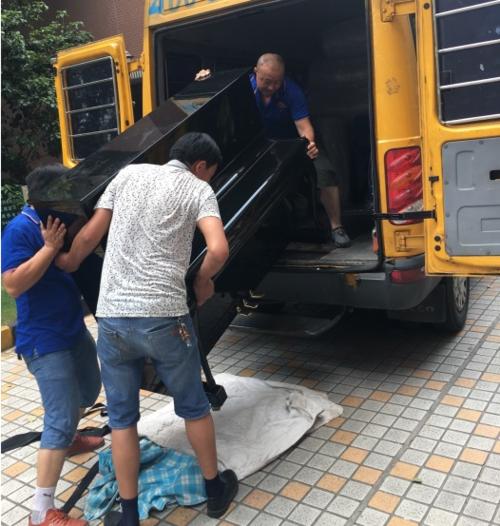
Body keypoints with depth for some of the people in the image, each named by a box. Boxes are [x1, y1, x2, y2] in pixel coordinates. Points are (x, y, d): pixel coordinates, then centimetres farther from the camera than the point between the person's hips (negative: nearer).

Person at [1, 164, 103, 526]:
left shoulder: (60, 223, 7)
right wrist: (49, 247, -28)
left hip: (74, 329, 9)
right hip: (44, 340, -9)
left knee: (89, 390, 27)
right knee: (61, 419, -8)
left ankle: (69, 439, 54)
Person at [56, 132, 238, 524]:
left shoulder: (129, 174, 13)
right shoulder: (198, 188, 2)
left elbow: (89, 235, 13)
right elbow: (219, 249, -15)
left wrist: (67, 267, 32)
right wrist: (203, 280, 5)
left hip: (111, 316, 3)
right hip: (163, 316, -3)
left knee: (122, 418, 16)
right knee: (193, 407, 18)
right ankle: (216, 489, 35)